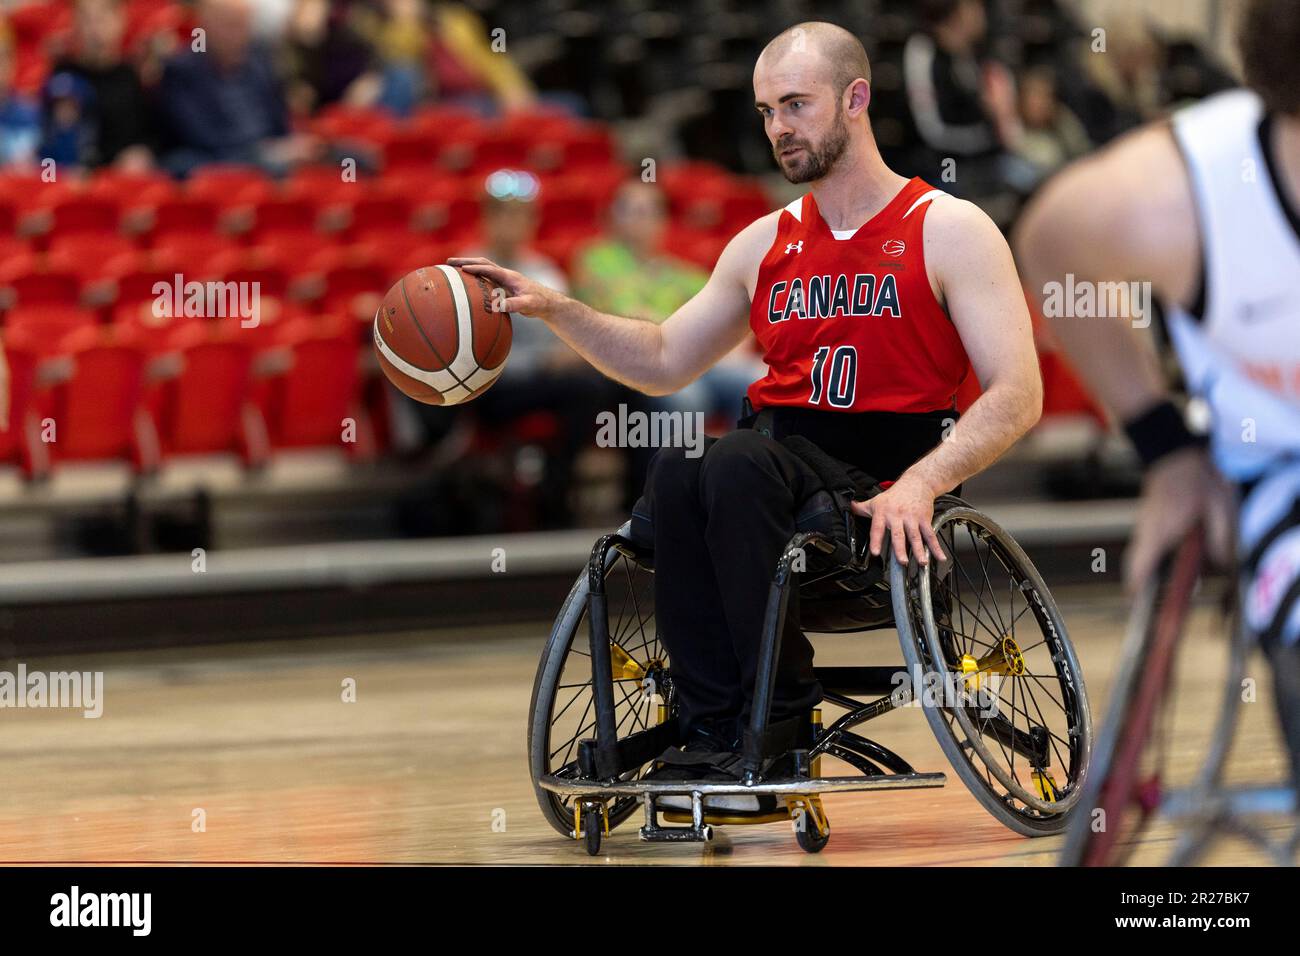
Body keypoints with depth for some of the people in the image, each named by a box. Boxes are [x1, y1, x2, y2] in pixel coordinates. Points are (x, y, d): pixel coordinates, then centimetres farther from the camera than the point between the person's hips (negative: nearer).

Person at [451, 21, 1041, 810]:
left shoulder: (949, 231, 0)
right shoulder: (765, 246, 18)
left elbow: (1017, 396, -9)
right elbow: (664, 362, 26)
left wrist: (919, 482, -24)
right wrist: (554, 309, 11)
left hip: (886, 498, -5)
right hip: (783, 475, 5)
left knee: (734, 463, -32)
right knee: (675, 471, -28)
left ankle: (771, 710, -24)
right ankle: (719, 726, -26)